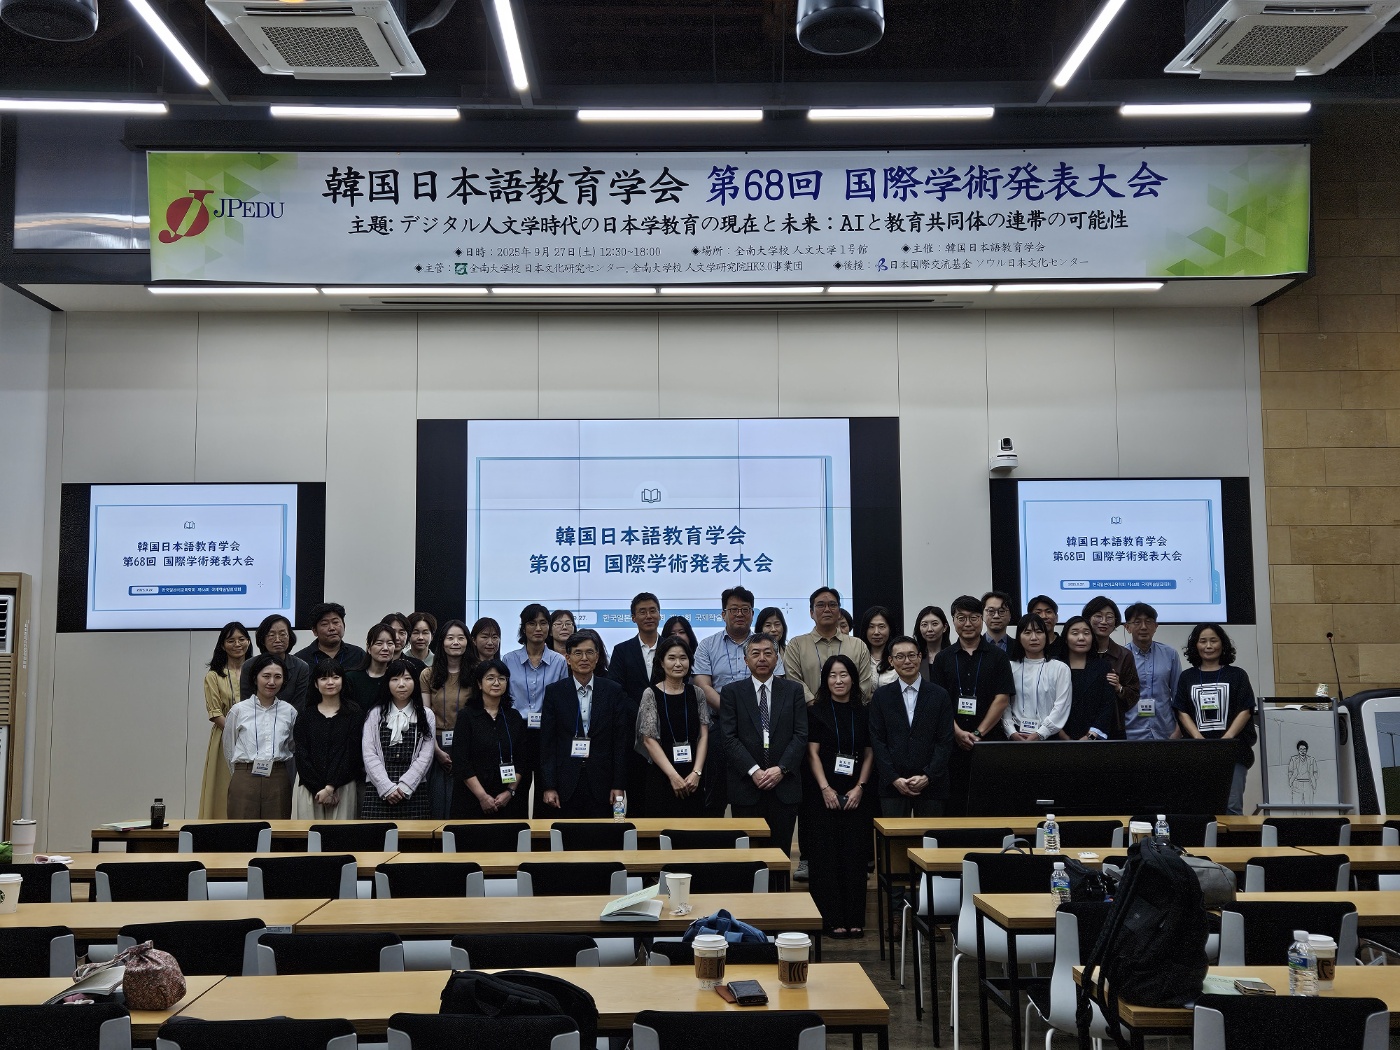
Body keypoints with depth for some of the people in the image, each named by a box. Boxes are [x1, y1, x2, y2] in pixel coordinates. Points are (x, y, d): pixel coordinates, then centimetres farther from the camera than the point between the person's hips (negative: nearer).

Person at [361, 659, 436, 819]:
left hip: (413, 792, 0)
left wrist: (404, 787, -9)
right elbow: (369, 756, 0)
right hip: (378, 793, 0)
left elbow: (425, 756, 1)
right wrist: (387, 787, -10)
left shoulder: (426, 715, 8)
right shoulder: (375, 715, 9)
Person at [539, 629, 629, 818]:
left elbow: (621, 740, 3)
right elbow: (546, 741, 2)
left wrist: (619, 785, -2)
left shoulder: (613, 691, 3)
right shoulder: (555, 692, 3)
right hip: (566, 780, 0)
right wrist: (549, 786, -3)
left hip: (602, 781, 0)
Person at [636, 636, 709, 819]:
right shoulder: (651, 694, -2)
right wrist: (673, 775, -12)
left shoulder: (696, 694, 7)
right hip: (661, 776, -3)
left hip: (693, 778, 3)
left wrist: (696, 773, -8)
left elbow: (703, 735, 4)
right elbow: (649, 740, -7)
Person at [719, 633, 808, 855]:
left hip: (784, 785, 1)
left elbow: (801, 735, 2)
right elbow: (729, 738, -3)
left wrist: (781, 768, -10)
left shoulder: (793, 690, 9)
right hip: (746, 786, -1)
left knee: (781, 851, 3)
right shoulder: (731, 692, 5)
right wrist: (753, 771, -12)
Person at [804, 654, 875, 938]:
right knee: (825, 856, -2)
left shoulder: (863, 713, 9)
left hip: (856, 794, 2)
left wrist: (859, 788, -5)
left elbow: (869, 754, 7)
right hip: (822, 794, -2)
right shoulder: (816, 712, 2)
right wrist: (826, 789, -12)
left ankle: (855, 919, 7)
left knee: (855, 855, 1)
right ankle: (832, 919, 2)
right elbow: (813, 753, -3)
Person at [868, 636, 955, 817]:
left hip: (931, 783, 0)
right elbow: (877, 741, 3)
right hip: (892, 784, 1)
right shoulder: (881, 696, 7)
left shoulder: (940, 695, 4)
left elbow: (946, 741, 1)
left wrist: (928, 777, -9)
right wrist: (894, 779, -8)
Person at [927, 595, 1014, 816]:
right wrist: (958, 732, -11)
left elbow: (1002, 699, -2)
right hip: (952, 742, 1)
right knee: (953, 806, 4)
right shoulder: (943, 658, 9)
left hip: (989, 741, -1)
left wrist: (978, 733, -11)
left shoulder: (997, 657, 5)